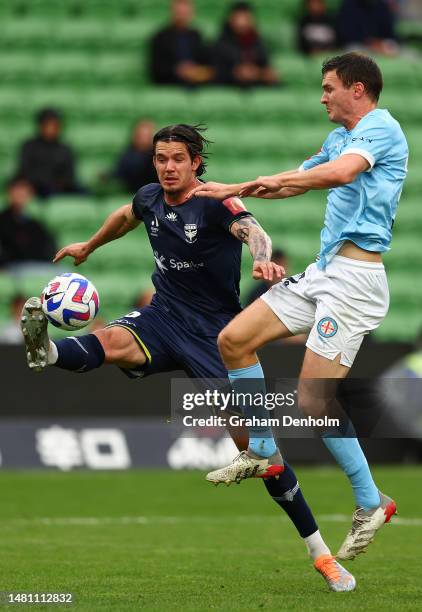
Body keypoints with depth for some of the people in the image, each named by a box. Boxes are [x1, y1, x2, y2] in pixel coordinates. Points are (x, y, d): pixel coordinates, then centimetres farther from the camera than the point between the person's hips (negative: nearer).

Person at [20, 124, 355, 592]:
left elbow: (251, 230, -37)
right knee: (112, 341, -32)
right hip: (163, 318, 4)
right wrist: (88, 247, 45)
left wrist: (263, 257, -60)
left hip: (214, 332, -4)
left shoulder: (215, 202, -15)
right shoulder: (149, 199, 3)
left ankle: (320, 553, 2)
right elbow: (125, 216, 29)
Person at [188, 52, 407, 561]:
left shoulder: (380, 127, -11)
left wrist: (276, 179, -20)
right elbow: (297, 182, 35)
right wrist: (229, 190, 36)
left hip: (354, 276, -10)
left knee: (313, 401, -14)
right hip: (323, 271, 10)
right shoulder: (339, 138, 19)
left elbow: (342, 172, -31)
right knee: (233, 340, 9)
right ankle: (262, 452, 19)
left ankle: (371, 504, -1)